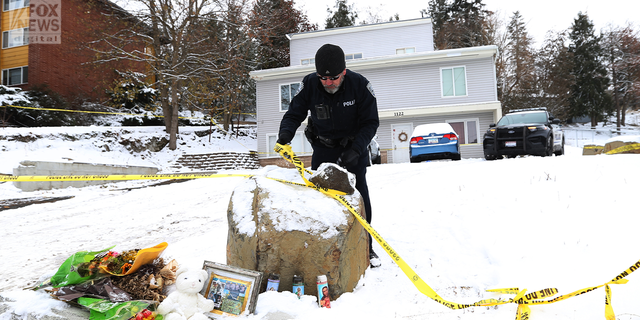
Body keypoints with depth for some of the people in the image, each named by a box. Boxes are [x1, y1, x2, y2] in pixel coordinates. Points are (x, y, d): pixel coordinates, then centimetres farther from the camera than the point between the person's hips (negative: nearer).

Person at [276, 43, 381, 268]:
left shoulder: (359, 85, -21)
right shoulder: (309, 84, -17)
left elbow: (371, 122, -15)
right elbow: (294, 114, -9)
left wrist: (355, 149, -29)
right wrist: (285, 133, -32)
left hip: (354, 147, -1)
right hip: (323, 148, 2)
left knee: (359, 197, 0)